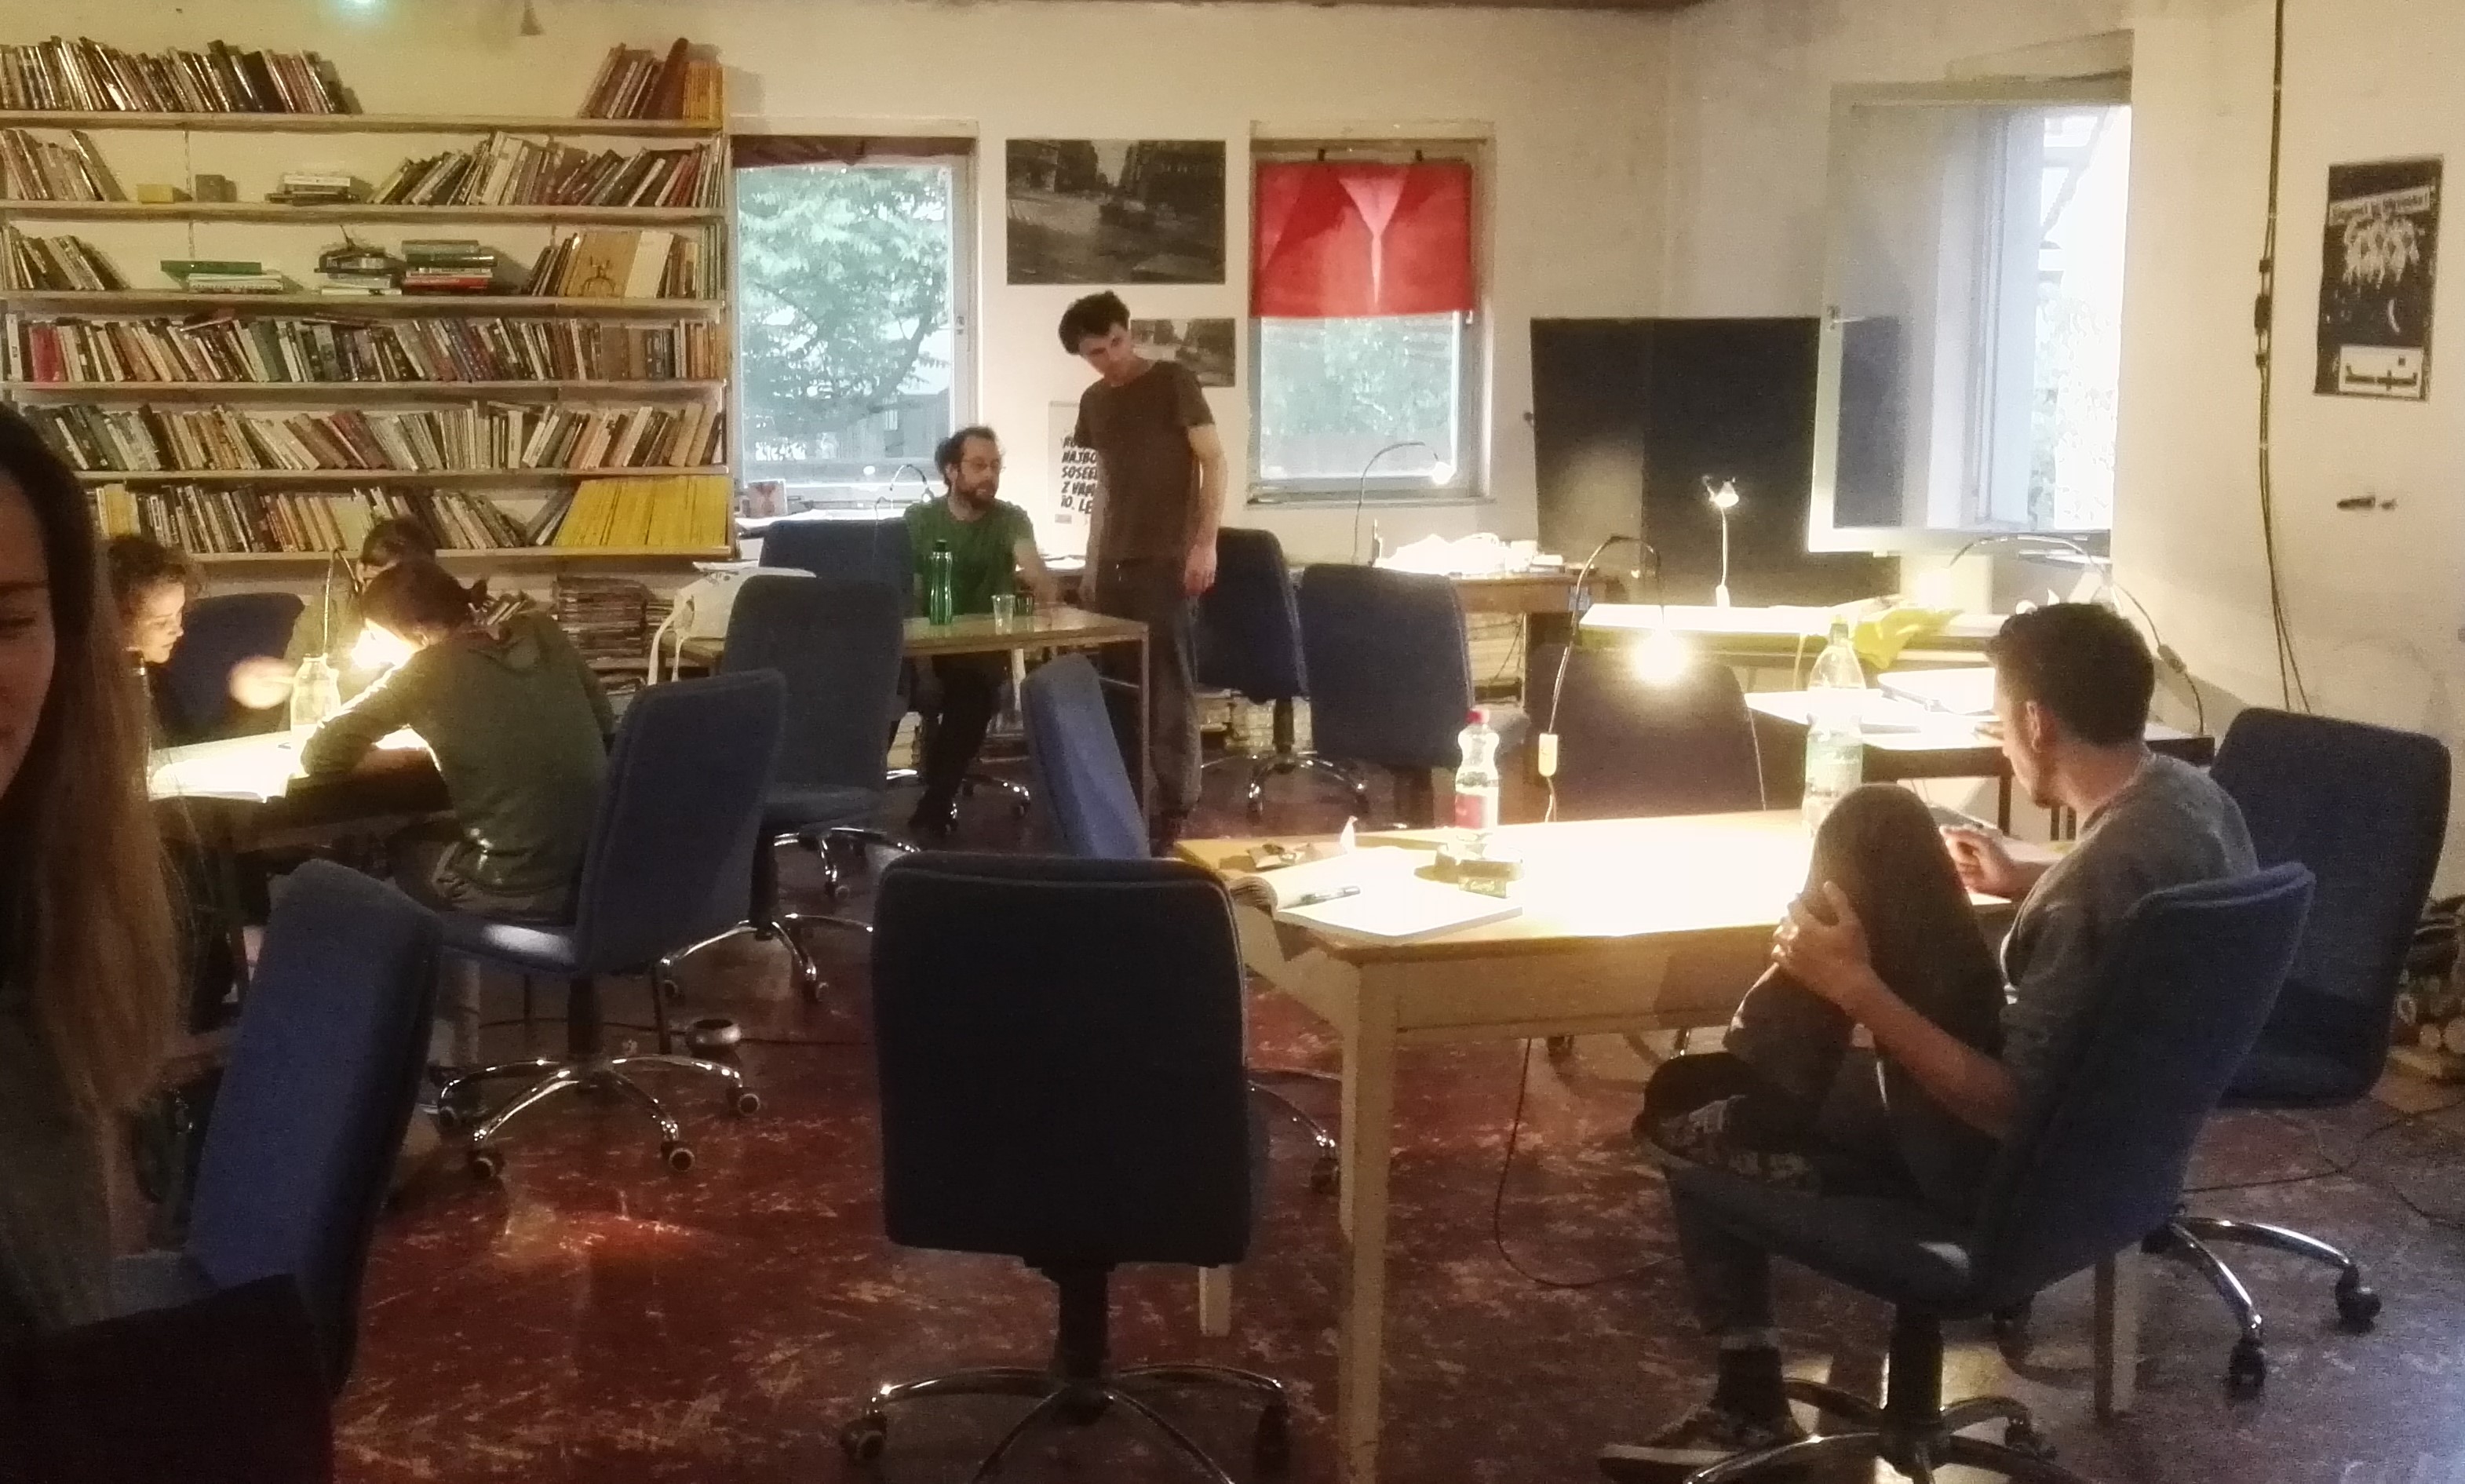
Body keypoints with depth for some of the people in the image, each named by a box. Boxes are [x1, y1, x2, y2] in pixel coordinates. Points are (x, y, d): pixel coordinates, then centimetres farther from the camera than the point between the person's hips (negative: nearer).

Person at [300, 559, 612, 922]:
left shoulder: (425, 673, -10)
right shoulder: (543, 633, 4)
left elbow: (318, 756, -7)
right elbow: (605, 722, 17)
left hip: (518, 893, -5)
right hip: (600, 876, 6)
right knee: (424, 839, 33)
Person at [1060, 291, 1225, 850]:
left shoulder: (1173, 382, -4)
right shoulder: (1093, 403, 14)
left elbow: (1214, 461, -7)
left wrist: (1205, 543, -14)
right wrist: (1092, 558, 16)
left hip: (1169, 562, -6)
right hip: (1114, 564, 6)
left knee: (1168, 687, -5)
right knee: (1113, 686, 5)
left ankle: (1173, 813, -2)